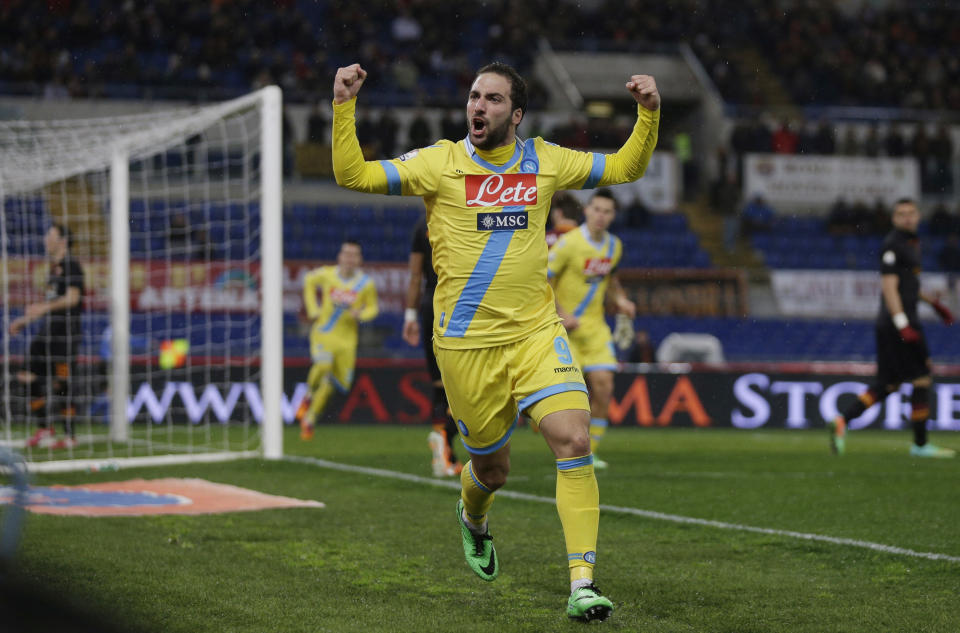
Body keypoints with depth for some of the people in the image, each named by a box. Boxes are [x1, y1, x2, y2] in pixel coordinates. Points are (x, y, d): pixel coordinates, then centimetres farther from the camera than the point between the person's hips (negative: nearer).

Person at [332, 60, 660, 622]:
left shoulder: (545, 161, 6)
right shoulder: (439, 162, -1)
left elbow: (625, 168, 15)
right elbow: (353, 175, -7)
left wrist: (649, 113, 0)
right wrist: (345, 106, -16)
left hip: (537, 333, 1)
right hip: (466, 344, -1)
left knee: (574, 441, -19)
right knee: (493, 469, 9)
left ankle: (582, 584, -16)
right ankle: (472, 518, 48)